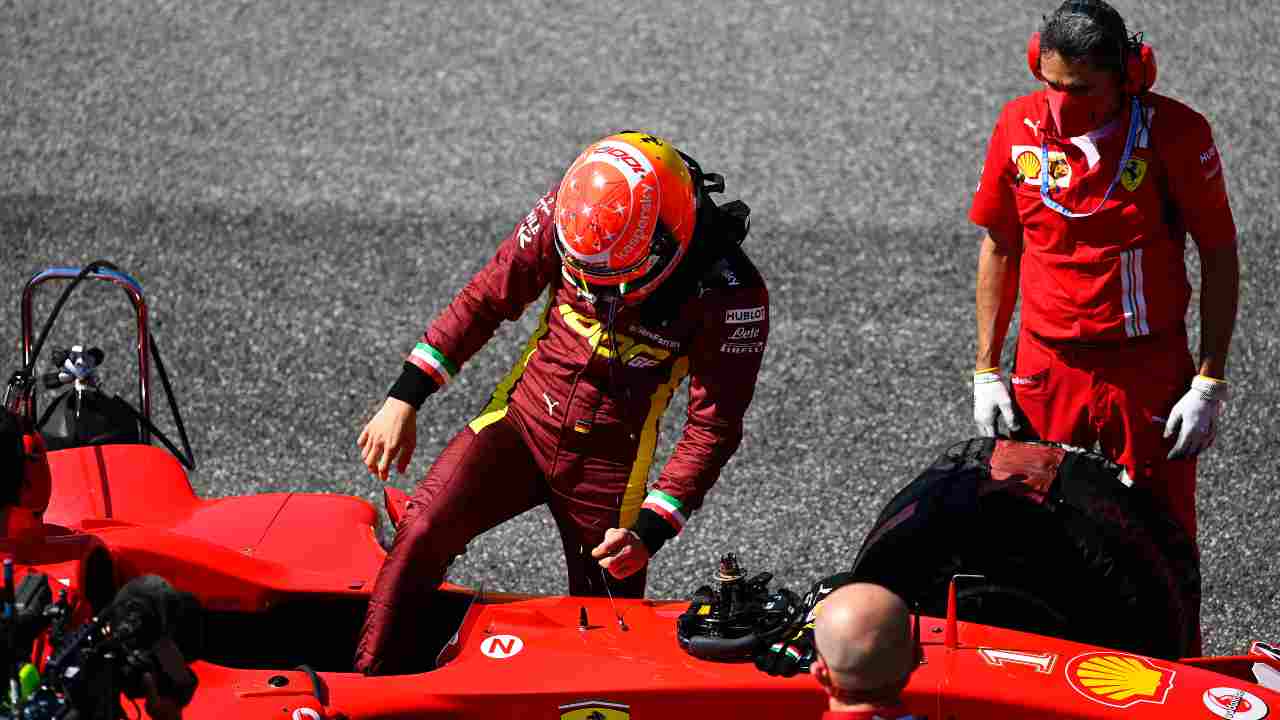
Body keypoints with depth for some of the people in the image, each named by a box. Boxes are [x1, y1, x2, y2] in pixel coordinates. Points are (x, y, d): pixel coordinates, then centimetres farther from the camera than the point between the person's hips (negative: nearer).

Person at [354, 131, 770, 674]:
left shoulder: (731, 295, -22)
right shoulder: (569, 212, -15)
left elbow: (713, 425, -15)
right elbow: (487, 298, -3)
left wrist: (651, 528, -23)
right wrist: (404, 398, -5)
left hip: (608, 461, -1)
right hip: (521, 419, 1)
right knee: (423, 531, -19)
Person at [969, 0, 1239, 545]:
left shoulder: (1175, 132, -11)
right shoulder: (1019, 126, -1)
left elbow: (1219, 258, -4)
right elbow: (999, 249, 10)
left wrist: (1209, 385, -9)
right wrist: (986, 373, 7)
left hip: (1149, 367, -3)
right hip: (1045, 370, 3)